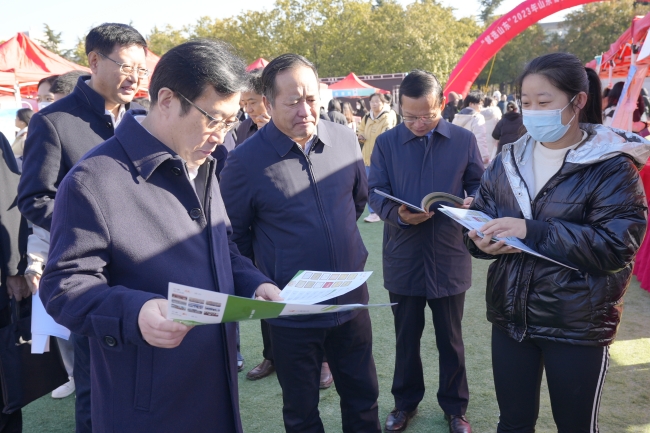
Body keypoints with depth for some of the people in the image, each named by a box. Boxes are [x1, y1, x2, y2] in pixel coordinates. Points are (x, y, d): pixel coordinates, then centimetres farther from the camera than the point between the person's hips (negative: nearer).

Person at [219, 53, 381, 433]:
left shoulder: (345, 139, -4)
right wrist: (262, 284, 4)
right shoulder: (245, 161, -15)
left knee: (363, 400, 20)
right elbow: (235, 236, -2)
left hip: (351, 300, 3)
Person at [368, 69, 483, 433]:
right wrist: (397, 214, -22)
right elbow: (375, 191, -2)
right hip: (403, 258, 1)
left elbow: (480, 184, 7)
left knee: (450, 339, 14)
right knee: (406, 337, 16)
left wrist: (472, 203, -16)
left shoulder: (464, 140, 0)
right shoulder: (386, 142, 0)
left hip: (449, 257, 0)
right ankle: (406, 402, 36)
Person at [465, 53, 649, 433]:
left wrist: (532, 231, -27)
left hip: (578, 325, -4)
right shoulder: (509, 160, 5)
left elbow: (619, 243, -20)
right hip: (510, 315, 4)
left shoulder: (611, 165, -10)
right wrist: (482, 239, -20)